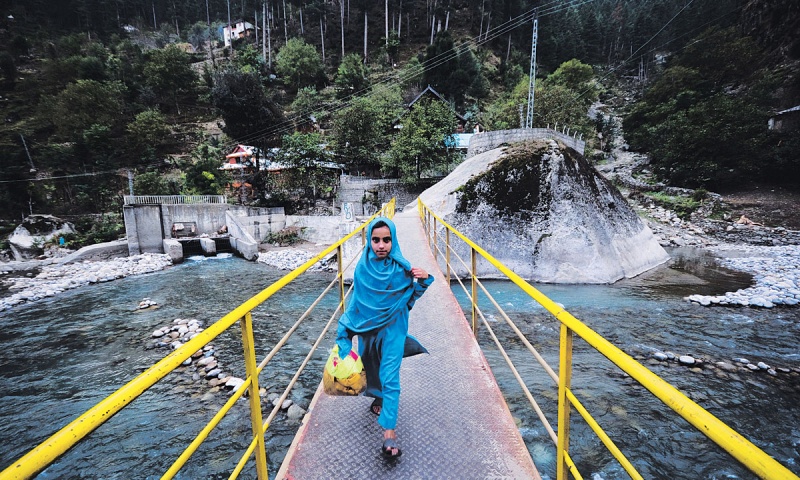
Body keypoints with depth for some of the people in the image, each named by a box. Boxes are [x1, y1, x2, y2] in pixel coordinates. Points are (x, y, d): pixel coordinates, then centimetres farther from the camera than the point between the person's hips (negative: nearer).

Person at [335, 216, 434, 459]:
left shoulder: (402, 268, -17)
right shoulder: (363, 268, -12)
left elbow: (412, 296, -6)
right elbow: (355, 301, -2)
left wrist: (423, 280, -25)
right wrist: (344, 328, 1)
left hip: (393, 329, -3)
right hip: (367, 327, 3)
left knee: (389, 377, -7)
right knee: (370, 367, 22)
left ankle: (389, 432, 1)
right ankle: (378, 398, 53)